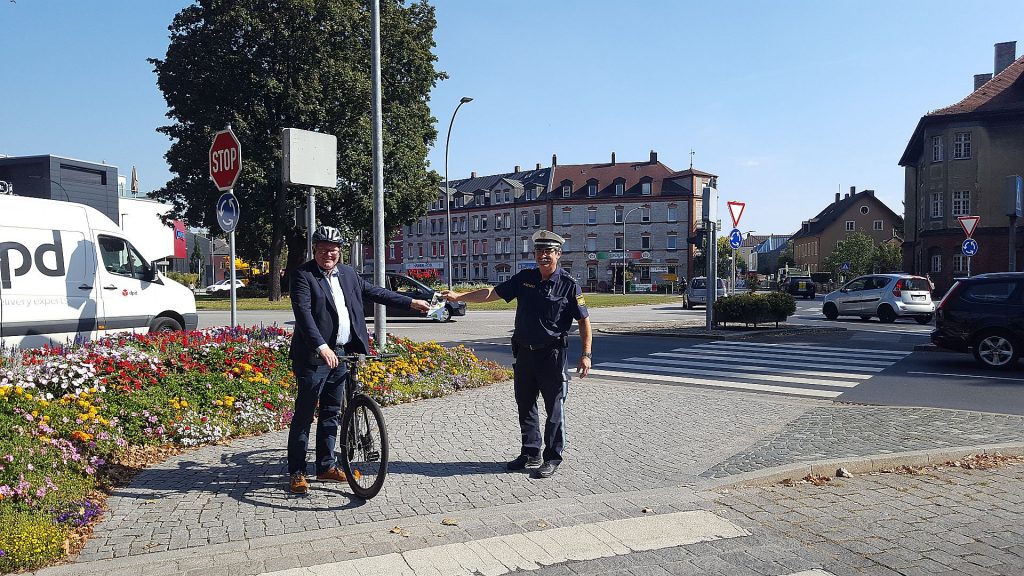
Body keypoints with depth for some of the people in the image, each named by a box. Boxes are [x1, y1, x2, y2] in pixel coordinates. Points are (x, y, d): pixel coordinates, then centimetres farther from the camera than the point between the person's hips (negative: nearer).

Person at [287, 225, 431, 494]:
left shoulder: (347, 273, 12)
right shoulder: (303, 275, -9)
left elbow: (372, 291, 22)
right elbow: (303, 313, -20)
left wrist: (410, 302, 22)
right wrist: (322, 347, -31)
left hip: (341, 354, 7)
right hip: (314, 356, -6)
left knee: (332, 413, 14)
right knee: (304, 414, 0)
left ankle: (326, 466, 25)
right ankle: (296, 472, 9)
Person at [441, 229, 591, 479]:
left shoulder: (569, 285, -6)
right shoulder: (525, 278, 6)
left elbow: (584, 320, -5)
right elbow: (492, 293, 7)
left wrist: (586, 354, -12)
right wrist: (459, 296, -1)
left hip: (552, 355, -5)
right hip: (524, 352, 5)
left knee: (554, 408, 2)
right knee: (525, 405, 13)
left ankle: (553, 458, 14)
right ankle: (531, 453, 26)